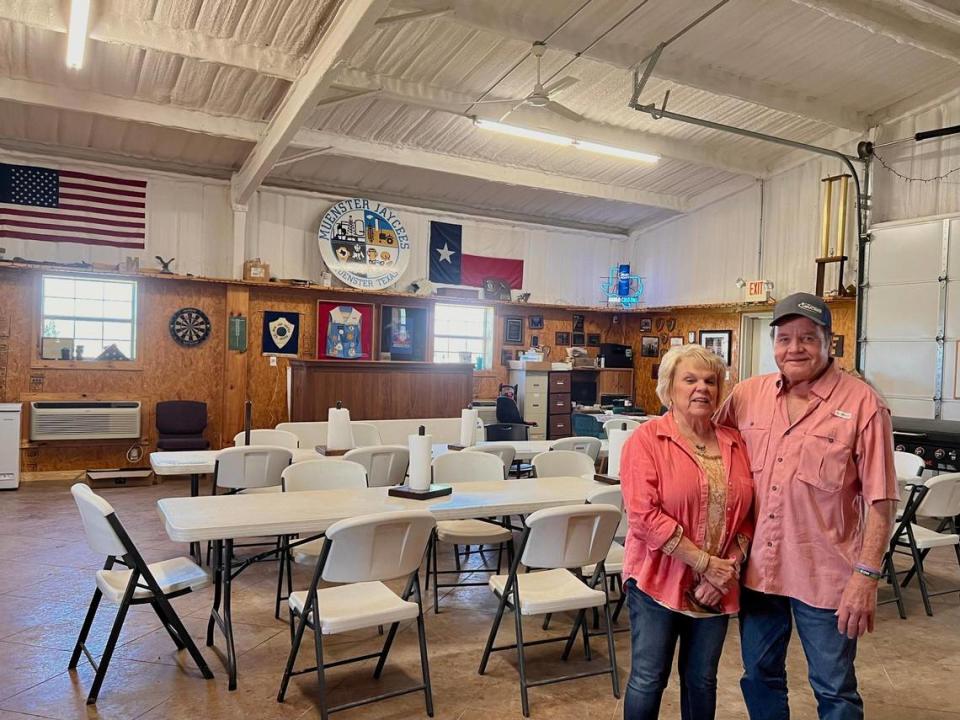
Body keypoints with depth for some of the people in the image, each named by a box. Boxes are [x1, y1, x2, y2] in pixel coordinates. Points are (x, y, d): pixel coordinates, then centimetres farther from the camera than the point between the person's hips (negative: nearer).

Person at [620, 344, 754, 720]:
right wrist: (704, 563, -17)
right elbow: (644, 515, -19)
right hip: (657, 581, -4)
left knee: (702, 680, 18)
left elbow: (748, 515, 5)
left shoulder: (734, 444, 5)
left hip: (717, 586, 5)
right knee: (648, 680, 7)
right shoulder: (646, 439, -11)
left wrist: (728, 568, -7)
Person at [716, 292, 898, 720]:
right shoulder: (748, 395, 0)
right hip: (757, 567, 4)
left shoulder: (862, 405, -12)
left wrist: (866, 575, -14)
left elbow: (880, 500, -11)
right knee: (760, 677, 20)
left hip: (825, 575, -4)